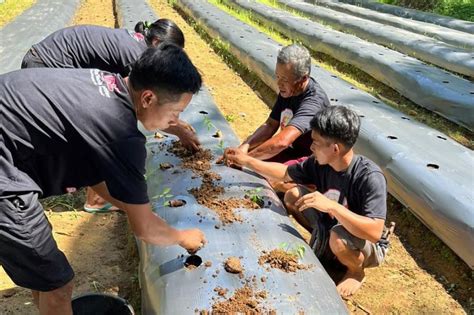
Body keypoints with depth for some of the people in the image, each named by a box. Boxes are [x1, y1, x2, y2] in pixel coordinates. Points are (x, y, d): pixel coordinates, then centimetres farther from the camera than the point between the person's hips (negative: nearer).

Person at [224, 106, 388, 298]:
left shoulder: (370, 177, -33)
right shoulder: (320, 163, -14)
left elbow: (375, 232, -39)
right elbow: (285, 173, 0)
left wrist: (332, 206, -45)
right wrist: (247, 161, -4)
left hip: (369, 246, -5)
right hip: (331, 227, 6)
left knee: (338, 238, -38)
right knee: (293, 196, -6)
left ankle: (356, 271, -3)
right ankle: (322, 244, 12)